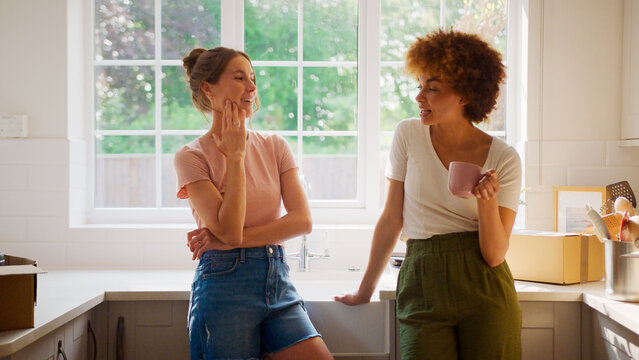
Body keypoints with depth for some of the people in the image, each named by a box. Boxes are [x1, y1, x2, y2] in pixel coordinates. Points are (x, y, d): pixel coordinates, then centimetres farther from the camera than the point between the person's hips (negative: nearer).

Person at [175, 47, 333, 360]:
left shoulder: (275, 147, 9)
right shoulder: (191, 157, -3)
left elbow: (303, 220, -2)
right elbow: (228, 229, -15)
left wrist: (238, 238, -12)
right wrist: (235, 156, -10)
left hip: (277, 278, 4)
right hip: (224, 285, -4)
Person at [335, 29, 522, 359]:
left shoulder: (504, 158, -3)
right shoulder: (408, 135, 1)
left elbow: (495, 254, -6)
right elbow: (392, 220, 8)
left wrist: (487, 200, -23)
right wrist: (365, 291, 12)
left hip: (485, 288, -1)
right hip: (422, 288, 1)